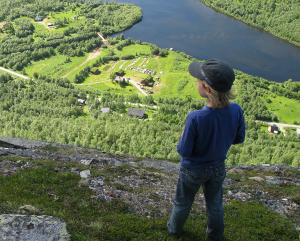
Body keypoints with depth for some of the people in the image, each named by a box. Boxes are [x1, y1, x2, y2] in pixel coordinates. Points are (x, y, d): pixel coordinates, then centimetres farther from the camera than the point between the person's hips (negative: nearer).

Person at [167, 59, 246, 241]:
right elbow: (239, 139, -7)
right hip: (218, 168, 3)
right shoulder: (236, 111, -24)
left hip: (193, 170, -3)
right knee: (215, 202, 27)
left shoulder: (196, 118, -37)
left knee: (183, 202, 24)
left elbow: (184, 151, -24)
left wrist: (182, 140, -5)